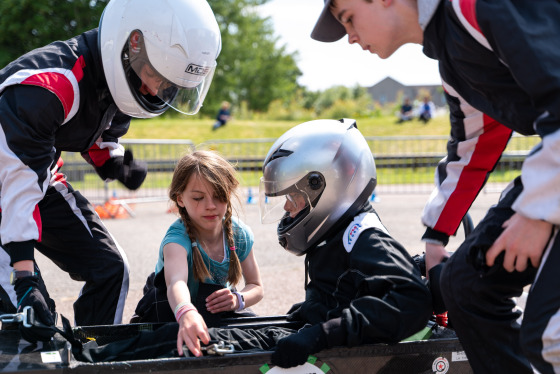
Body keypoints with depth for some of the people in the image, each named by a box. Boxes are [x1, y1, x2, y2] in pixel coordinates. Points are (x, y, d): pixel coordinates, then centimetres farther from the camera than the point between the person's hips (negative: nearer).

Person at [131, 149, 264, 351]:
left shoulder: (240, 234, -14)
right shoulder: (178, 237, -31)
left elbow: (256, 287, 0)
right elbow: (176, 282, -54)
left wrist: (238, 300, -25)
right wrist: (186, 314, -77)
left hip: (213, 313, 4)